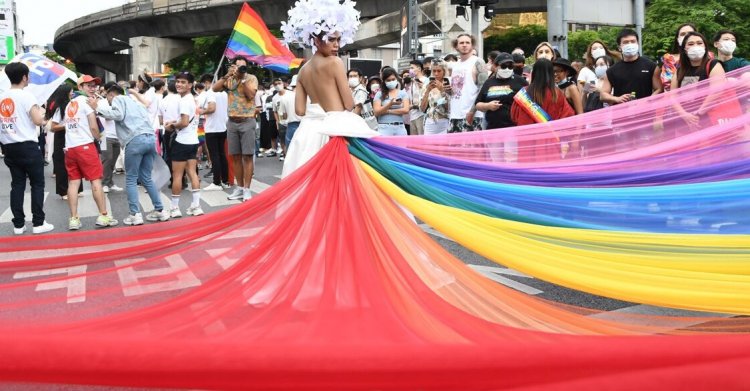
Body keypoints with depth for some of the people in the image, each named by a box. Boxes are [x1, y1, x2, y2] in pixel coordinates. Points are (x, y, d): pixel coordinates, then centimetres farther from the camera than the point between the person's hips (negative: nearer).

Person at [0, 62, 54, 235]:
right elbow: (38, 120, -15)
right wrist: (41, 112, 5)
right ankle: (38, 223, 0)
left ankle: (18, 224, 9)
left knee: (17, 185, 9)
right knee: (37, 184, 2)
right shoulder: (26, 95, -11)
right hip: (27, 146, -6)